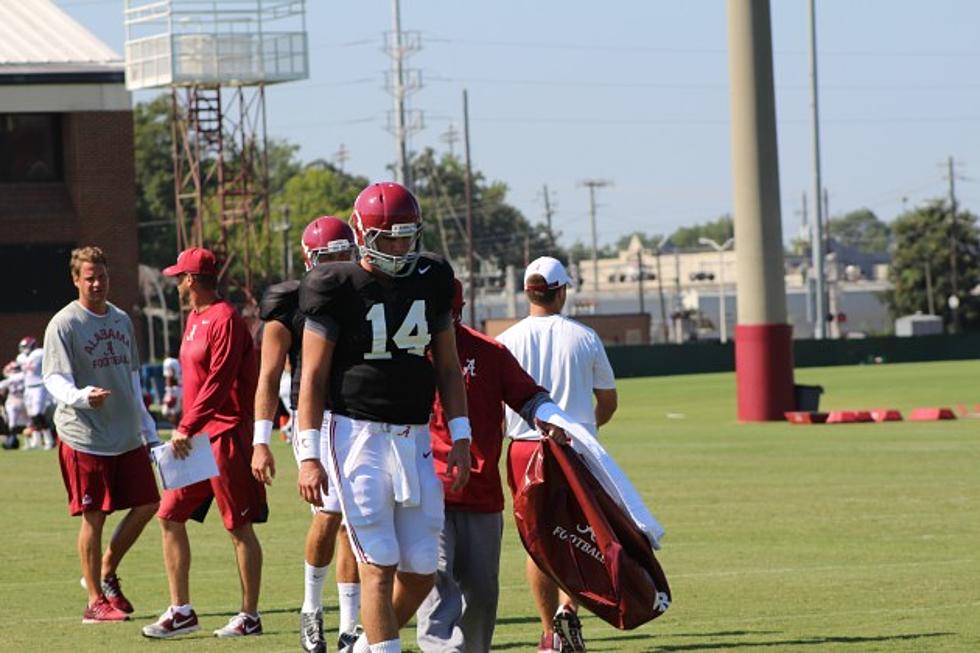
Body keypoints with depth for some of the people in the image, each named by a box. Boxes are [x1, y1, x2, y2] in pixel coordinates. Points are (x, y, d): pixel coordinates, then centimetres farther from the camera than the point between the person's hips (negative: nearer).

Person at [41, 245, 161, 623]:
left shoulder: (121, 320, 13)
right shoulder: (64, 324, -8)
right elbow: (54, 379, -15)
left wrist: (148, 429, 21)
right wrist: (83, 396, -35)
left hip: (128, 437, 7)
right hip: (84, 437, -7)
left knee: (147, 504, 6)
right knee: (93, 517, -2)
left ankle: (106, 573, 24)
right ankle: (96, 601, 6)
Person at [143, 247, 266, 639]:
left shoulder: (225, 320, -14)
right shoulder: (195, 319, 16)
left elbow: (218, 382, -22)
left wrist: (187, 428, -25)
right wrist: (187, 430, 16)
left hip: (226, 436, -10)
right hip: (196, 438, 10)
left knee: (239, 527, -2)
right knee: (170, 517, 7)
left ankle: (250, 617, 4)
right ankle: (181, 611, 11)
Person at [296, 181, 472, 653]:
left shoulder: (431, 281, 7)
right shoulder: (338, 289, -7)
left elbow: (447, 366, 15)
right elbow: (313, 377, -5)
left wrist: (460, 438, 9)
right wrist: (308, 456, -10)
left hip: (413, 437, 5)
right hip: (356, 433, -5)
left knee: (421, 570, 3)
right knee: (379, 564, -9)